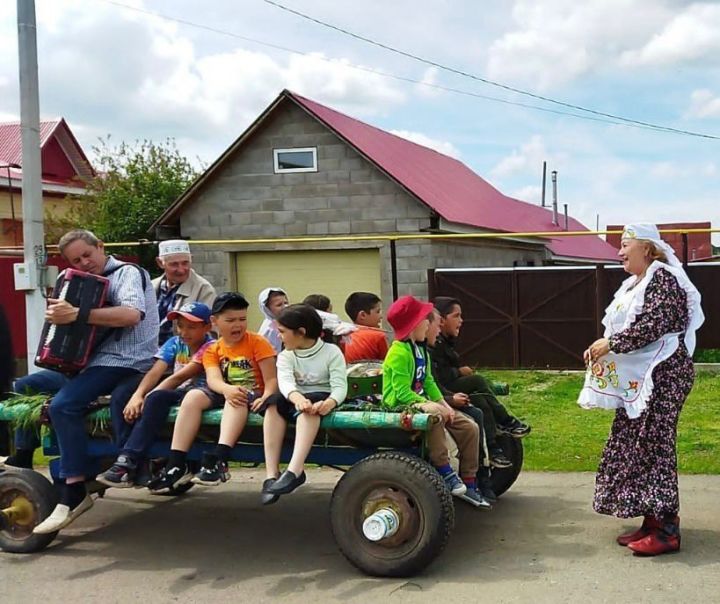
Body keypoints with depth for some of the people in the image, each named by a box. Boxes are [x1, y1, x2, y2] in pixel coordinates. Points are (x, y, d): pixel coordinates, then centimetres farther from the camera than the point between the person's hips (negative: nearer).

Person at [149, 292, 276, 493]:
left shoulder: (257, 342, -2)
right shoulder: (212, 350, 7)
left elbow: (270, 379, -9)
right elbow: (213, 380, -12)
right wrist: (228, 390, -34)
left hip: (252, 395, -4)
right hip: (223, 394, 4)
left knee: (238, 399, -37)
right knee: (193, 396, -23)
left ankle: (220, 459, -52)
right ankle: (177, 466, -29)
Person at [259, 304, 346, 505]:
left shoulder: (332, 352, -2)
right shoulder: (286, 356, 6)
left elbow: (339, 386, -14)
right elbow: (285, 382, -16)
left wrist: (329, 403, -38)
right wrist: (297, 398, -40)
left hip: (320, 399, -3)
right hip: (295, 400, 3)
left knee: (310, 404, -37)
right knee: (275, 401, -30)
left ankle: (294, 470, -52)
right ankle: (271, 474, -37)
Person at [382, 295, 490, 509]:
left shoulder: (421, 349, 12)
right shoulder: (399, 353, -19)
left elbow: (428, 381, 13)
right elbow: (402, 392, -23)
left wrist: (443, 403, -1)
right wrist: (428, 404, -28)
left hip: (420, 401, 10)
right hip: (399, 406, -9)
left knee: (470, 428, -2)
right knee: (433, 416, -42)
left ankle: (468, 484, 6)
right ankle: (445, 471, -29)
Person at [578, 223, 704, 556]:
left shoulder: (661, 277, -12)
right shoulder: (634, 283, 17)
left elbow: (653, 325, -23)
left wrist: (611, 343, -18)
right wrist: (603, 346, 4)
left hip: (662, 374, -10)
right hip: (638, 378, 10)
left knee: (655, 446, -8)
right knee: (633, 445, 10)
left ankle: (666, 530, -2)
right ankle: (651, 520, 18)